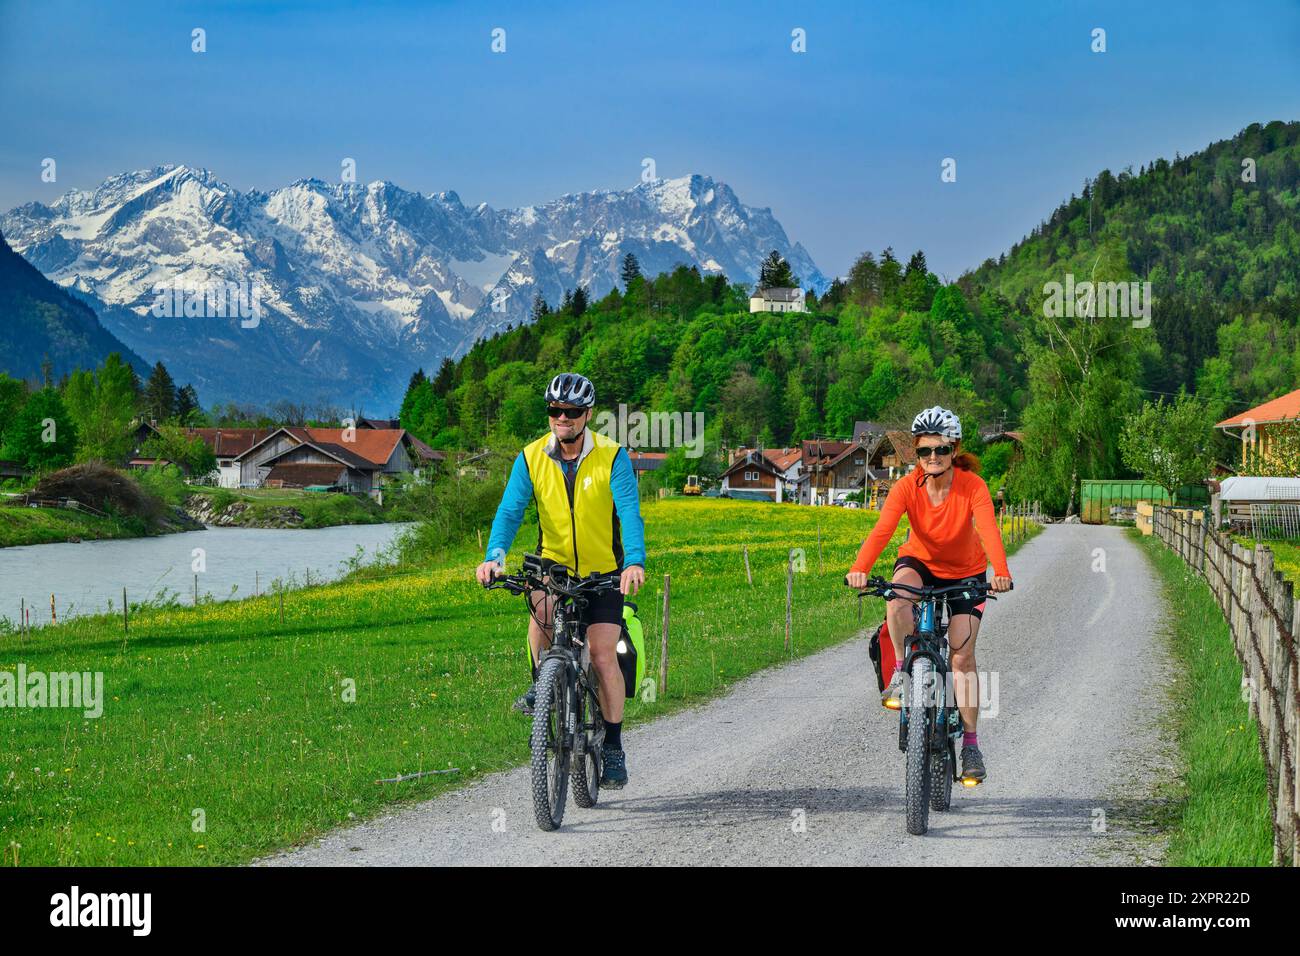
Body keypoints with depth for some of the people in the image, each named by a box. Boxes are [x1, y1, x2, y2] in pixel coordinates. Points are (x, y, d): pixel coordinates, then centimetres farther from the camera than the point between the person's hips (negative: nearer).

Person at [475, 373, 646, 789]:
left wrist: (635, 562, -43)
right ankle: (542, 681, -10)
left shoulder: (612, 457, -14)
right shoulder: (531, 458, -8)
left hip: (603, 570, -1)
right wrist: (494, 555, -35)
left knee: (602, 656, -11)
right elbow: (510, 510, -17)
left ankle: (614, 746, 5)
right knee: (541, 602, -33)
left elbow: (629, 511, -25)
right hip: (554, 563, 1)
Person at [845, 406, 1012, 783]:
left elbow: (989, 530, -40)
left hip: (966, 572, -1)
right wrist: (860, 569, -54)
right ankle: (902, 671, -14)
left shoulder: (972, 486, -25)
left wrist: (1001, 572, -59)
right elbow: (882, 529, -36)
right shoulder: (907, 486, -23)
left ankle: (970, 742, 5)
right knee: (897, 598, -35)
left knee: (962, 655, -8)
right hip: (921, 561, 1)